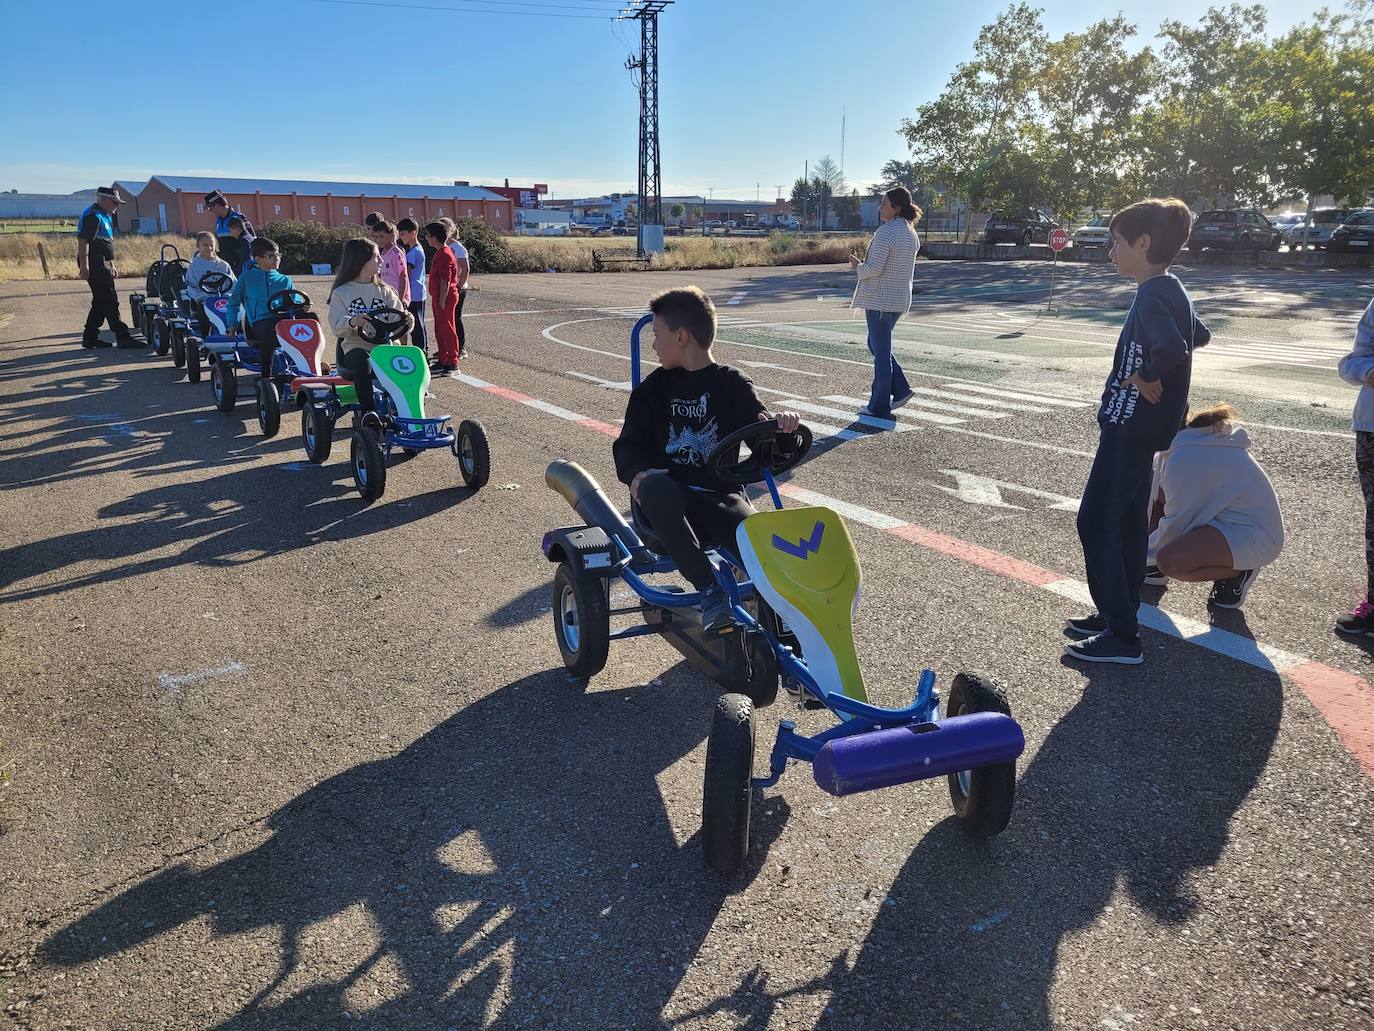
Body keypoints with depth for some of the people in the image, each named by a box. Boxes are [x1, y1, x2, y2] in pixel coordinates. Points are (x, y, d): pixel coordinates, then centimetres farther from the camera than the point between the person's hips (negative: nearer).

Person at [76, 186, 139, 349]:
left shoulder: (105, 216, 20)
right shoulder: (93, 216, -13)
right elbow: (83, 240, -20)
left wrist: (111, 265, 28)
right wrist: (84, 265, -26)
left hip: (103, 264, 11)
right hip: (95, 264, -11)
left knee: (101, 302, 12)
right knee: (110, 301, -10)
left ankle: (90, 338, 17)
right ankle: (122, 337, -10)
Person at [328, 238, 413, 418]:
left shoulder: (385, 291, 18)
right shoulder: (341, 293, 9)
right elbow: (337, 327, -5)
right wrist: (351, 322, -28)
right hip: (356, 347, -2)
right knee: (361, 359, -37)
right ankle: (368, 410, -33)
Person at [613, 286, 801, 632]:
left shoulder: (732, 385, 8)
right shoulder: (654, 387, 13)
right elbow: (629, 443, 5)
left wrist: (782, 424, -26)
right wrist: (637, 474, -18)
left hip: (720, 495, -1)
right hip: (669, 495, 1)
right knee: (654, 487, -37)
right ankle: (709, 589, -35)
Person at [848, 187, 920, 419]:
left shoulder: (886, 232, -17)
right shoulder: (911, 233, 12)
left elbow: (874, 268, -22)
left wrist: (858, 267, -1)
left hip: (880, 299, -9)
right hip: (900, 299, 9)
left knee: (881, 350, -1)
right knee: (876, 345, 22)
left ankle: (879, 406, 7)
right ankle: (901, 389, 16)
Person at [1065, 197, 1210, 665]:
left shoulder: (1152, 294, -20)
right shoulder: (1172, 290, 11)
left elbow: (1172, 348, -39)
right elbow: (1200, 334, 28)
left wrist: (1145, 376, -20)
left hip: (1131, 427, -10)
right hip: (1140, 427, 10)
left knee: (1096, 522, -6)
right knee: (1128, 520, 16)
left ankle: (1122, 638, -3)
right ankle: (1119, 614, 28)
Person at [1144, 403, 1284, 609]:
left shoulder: (1185, 459, -27)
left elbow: (1176, 524, -17)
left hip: (1254, 537, -10)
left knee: (1168, 561, -30)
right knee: (1151, 489, 1)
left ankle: (1239, 573, -3)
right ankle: (1154, 566, 10)